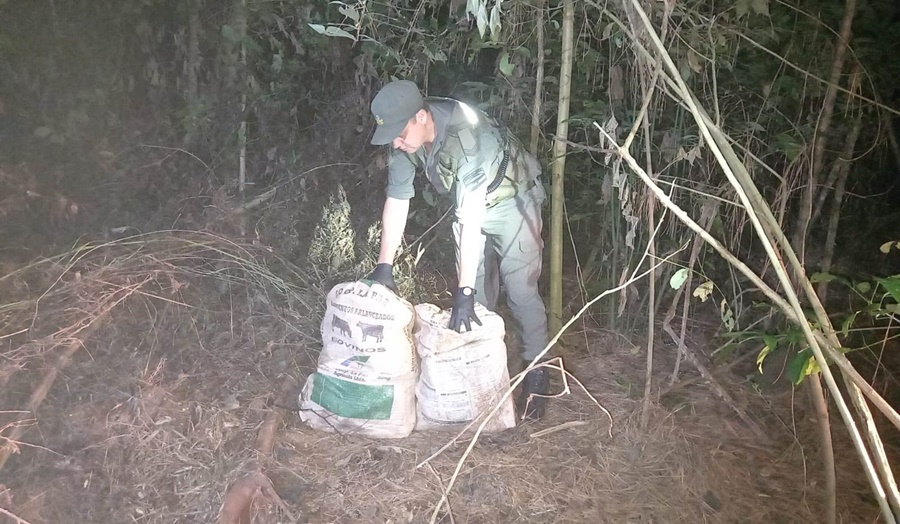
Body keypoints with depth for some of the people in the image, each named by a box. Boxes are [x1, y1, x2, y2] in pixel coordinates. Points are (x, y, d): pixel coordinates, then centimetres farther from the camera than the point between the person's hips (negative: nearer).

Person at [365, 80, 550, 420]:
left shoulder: (467, 134, -39)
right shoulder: (404, 139, -19)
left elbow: (472, 217, -42)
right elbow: (396, 201, -14)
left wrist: (463, 292, -42)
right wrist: (384, 267, -15)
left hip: (512, 199, -6)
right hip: (470, 203, 6)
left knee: (520, 290, -8)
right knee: (478, 290, 9)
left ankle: (537, 375, 7)